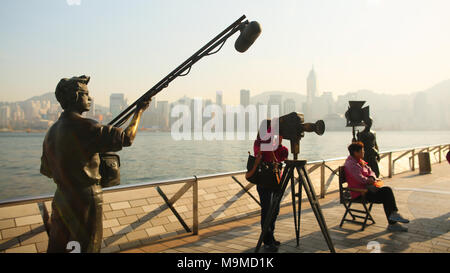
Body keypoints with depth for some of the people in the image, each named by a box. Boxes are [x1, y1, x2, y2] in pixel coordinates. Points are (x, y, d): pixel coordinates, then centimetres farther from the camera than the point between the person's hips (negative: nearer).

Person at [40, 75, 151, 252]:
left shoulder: (52, 131, 7)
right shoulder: (84, 127, -19)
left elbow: (46, 170, 16)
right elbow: (126, 138, -19)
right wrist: (140, 111, -5)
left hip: (61, 199, 8)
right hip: (85, 200, -8)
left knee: (56, 247, 19)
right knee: (90, 247, 8)